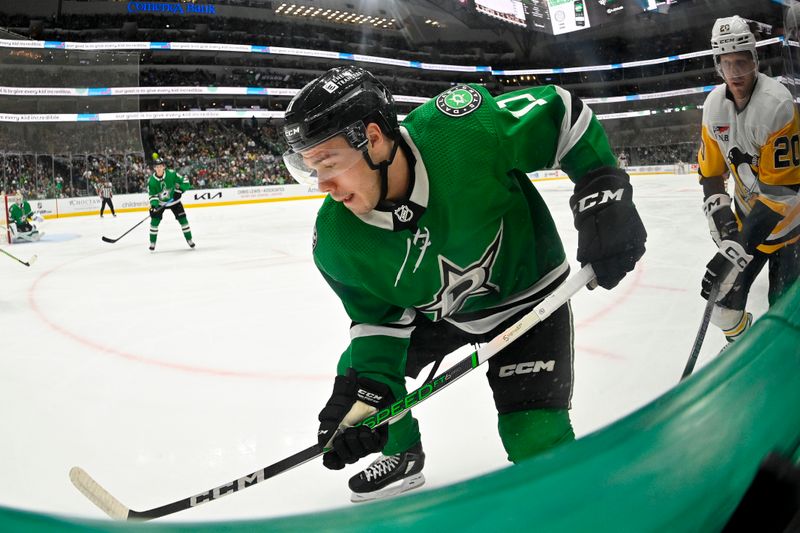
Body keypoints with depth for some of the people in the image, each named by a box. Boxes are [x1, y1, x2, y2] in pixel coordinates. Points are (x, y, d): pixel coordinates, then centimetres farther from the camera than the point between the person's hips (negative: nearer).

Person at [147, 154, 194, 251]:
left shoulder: (171, 174, -23)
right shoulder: (151, 180, -18)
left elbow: (184, 180, -14)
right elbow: (152, 195, -12)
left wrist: (179, 191, -23)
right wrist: (153, 204, -27)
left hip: (174, 200, -1)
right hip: (160, 202, 1)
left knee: (182, 218, -6)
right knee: (154, 221, -7)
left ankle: (189, 239, 9)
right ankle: (152, 242, 7)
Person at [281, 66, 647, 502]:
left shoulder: (461, 124, -35)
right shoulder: (336, 240, -22)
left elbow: (562, 113, -20)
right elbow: (377, 316, -10)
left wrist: (605, 190, -29)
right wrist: (367, 386, -24)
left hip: (528, 295, -4)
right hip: (436, 312, 5)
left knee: (535, 437, -13)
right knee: (358, 372, 9)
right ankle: (402, 457, 38)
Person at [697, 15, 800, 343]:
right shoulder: (714, 104, -6)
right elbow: (710, 170, 4)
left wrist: (738, 249, -34)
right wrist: (719, 213, -12)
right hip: (748, 215, 5)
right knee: (724, 306, 6)